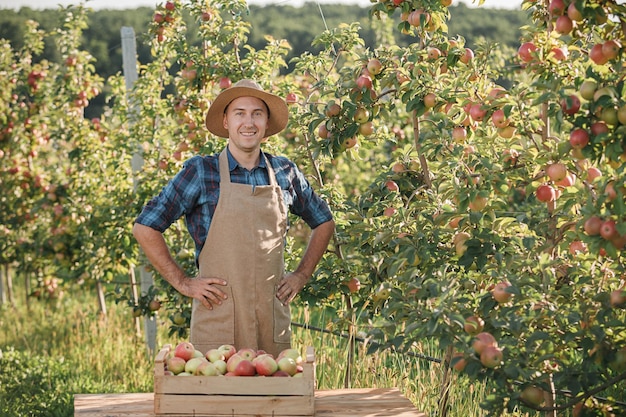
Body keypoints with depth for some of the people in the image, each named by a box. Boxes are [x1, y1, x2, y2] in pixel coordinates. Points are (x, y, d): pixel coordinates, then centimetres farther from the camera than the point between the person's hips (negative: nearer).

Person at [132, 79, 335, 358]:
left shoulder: (285, 173, 9)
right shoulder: (200, 171, -1)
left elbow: (323, 222, 24)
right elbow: (145, 227, 0)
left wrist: (301, 275, 14)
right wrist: (183, 282, -3)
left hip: (274, 323, 3)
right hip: (217, 321, -3)